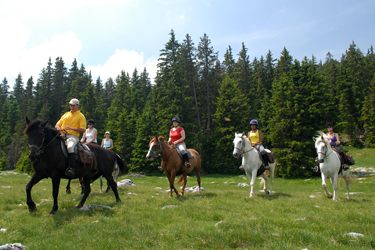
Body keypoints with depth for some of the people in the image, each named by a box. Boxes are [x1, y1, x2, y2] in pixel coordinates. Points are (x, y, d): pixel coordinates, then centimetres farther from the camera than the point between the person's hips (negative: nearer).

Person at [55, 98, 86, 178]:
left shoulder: (81, 116, 8)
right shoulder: (66, 114, 25)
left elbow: (83, 130, -4)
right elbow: (57, 125, 25)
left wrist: (71, 128, -14)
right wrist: (58, 128, 0)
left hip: (73, 136, -6)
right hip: (62, 135, 7)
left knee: (70, 147, -36)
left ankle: (72, 168, -43)